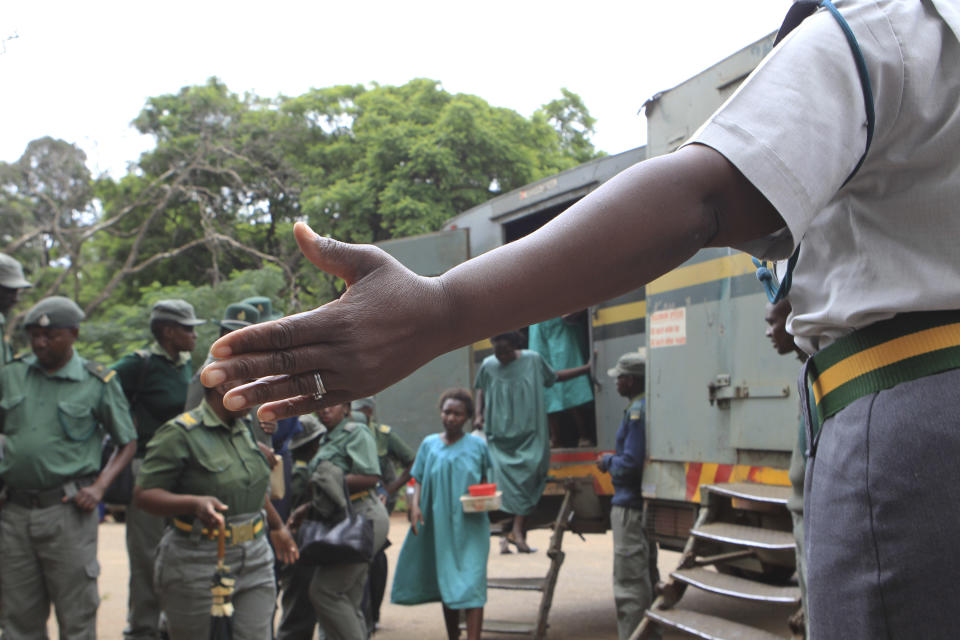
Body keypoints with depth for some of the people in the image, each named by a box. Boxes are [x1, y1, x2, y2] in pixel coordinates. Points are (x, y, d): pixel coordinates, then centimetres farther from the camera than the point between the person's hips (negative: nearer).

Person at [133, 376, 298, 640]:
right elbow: (143, 494, -16)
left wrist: (277, 526, 38)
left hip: (254, 560, 6)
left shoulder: (243, 428, 11)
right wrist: (195, 504, -31)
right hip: (197, 566, -6)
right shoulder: (180, 433, -13)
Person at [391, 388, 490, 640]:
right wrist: (415, 505, -9)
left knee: (471, 584, -11)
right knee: (446, 584, 12)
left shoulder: (477, 445, 3)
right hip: (439, 526, 3)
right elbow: (419, 481, 8)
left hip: (470, 527, -2)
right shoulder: (429, 445, 7)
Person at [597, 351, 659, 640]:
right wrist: (613, 460, 13)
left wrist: (607, 462, -6)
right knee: (647, 578, 19)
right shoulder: (649, 407, 11)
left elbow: (630, 464, -23)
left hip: (630, 507, -11)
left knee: (629, 584, -7)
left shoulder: (637, 412, -18)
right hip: (644, 504, 11)